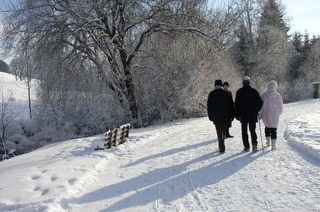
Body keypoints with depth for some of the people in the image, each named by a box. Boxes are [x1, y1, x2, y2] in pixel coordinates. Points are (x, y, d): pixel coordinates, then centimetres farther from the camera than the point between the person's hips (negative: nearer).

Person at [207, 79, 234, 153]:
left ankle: (222, 148, -2)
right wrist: (230, 116, 8)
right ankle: (221, 146, 24)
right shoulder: (226, 93, 2)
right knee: (223, 131, 15)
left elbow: (209, 106, 3)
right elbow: (231, 105, 2)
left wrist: (210, 117, 10)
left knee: (219, 132, 2)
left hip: (216, 117, -1)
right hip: (225, 116, 1)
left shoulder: (211, 94, 1)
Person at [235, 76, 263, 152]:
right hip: (253, 115, 1)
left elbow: (236, 104, -3)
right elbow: (260, 102, 0)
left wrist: (237, 115, 3)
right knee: (252, 130, 10)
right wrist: (256, 111, 14)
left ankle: (246, 146, 6)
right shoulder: (254, 91, -1)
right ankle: (254, 143, -8)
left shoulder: (239, 92, -3)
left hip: (243, 115, -1)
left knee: (244, 131, 7)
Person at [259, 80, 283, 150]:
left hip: (266, 116, 1)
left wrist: (260, 114, 7)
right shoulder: (278, 96, -5)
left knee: (267, 127, 24)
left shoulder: (263, 95, -8)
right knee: (274, 129, 6)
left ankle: (268, 142, 26)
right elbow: (281, 108, 1)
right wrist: (278, 113, 21)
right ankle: (273, 145, -1)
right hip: (275, 116, 0)